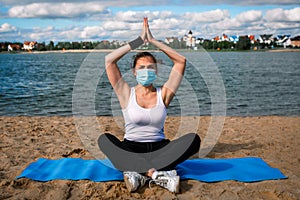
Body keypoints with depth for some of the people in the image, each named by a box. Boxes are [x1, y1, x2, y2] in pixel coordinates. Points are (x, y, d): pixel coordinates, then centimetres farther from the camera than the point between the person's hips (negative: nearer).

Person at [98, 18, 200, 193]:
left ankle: (139, 173, -35)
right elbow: (109, 60, -7)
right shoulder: (127, 94, 3)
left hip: (159, 149, 1)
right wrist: (139, 41, -5)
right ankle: (158, 174, -40)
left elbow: (181, 61, 0)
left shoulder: (163, 94, 6)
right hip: (130, 150, -1)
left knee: (193, 139, -25)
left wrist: (153, 41, -1)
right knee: (104, 139, -30)